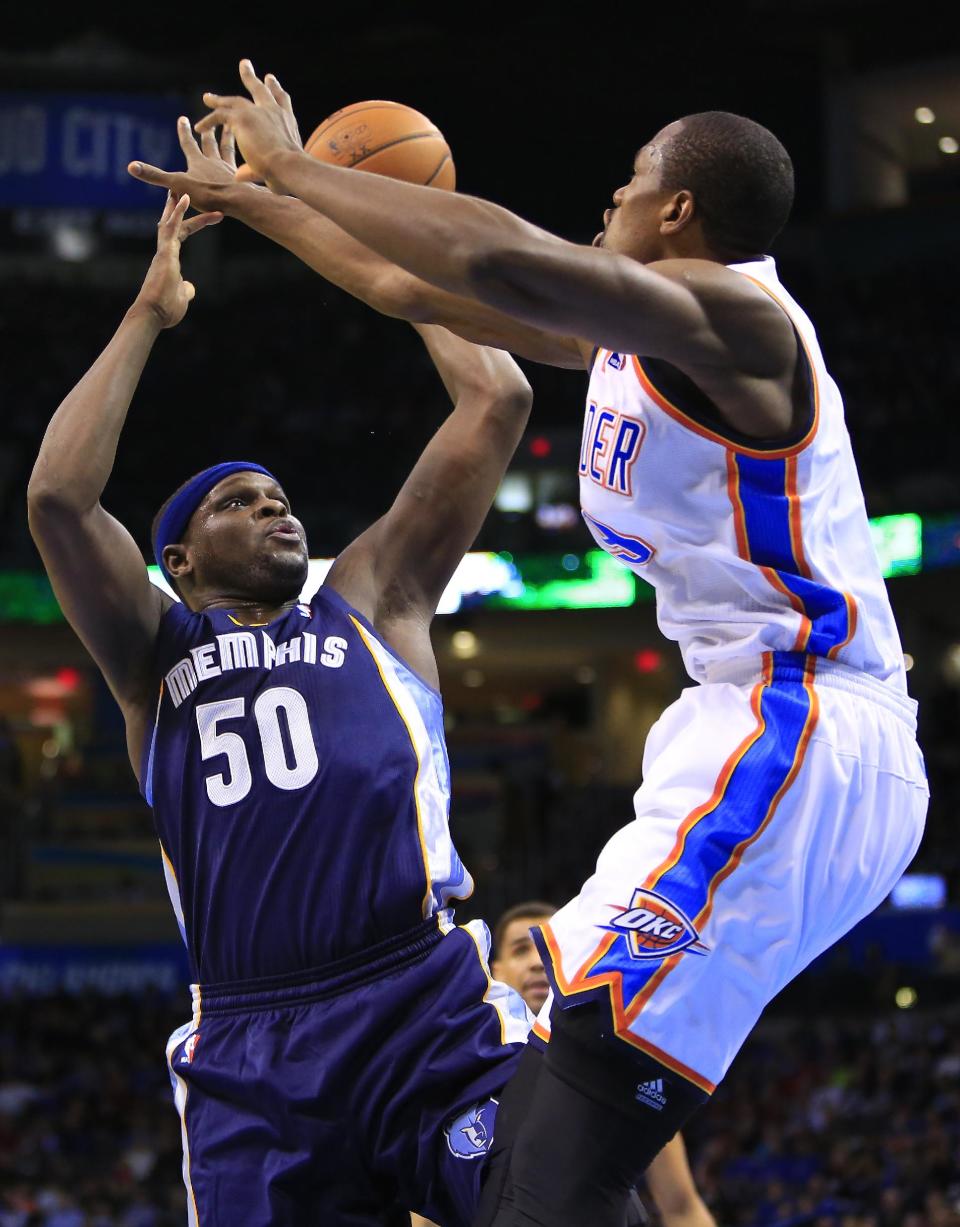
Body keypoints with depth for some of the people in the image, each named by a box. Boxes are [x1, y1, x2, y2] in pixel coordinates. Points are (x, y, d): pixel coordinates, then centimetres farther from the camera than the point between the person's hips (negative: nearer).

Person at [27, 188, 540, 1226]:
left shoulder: (373, 599, 20)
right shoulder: (155, 652, 19)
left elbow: (497, 402, 15)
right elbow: (57, 498, 2)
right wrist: (150, 313, 8)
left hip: (429, 1011, 0)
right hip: (249, 1052, 1)